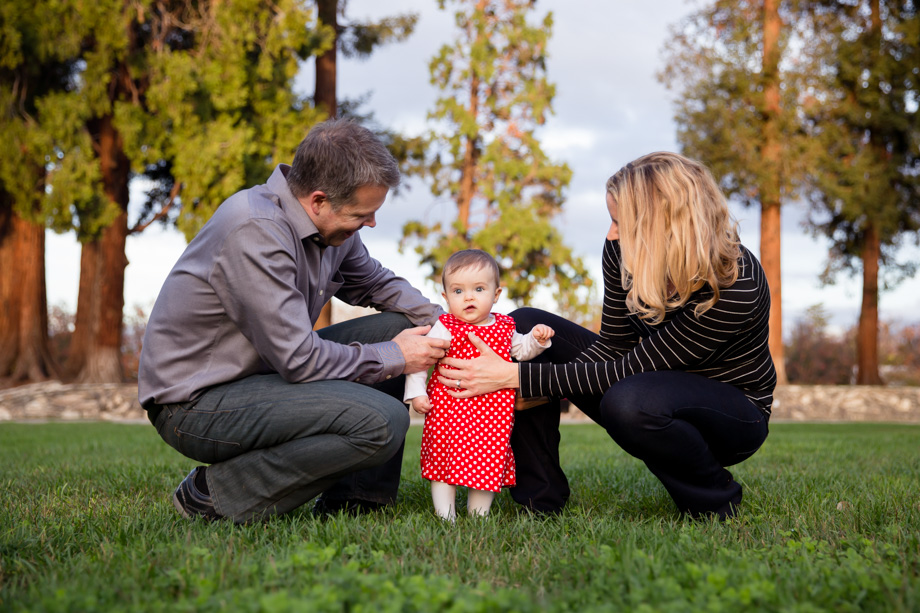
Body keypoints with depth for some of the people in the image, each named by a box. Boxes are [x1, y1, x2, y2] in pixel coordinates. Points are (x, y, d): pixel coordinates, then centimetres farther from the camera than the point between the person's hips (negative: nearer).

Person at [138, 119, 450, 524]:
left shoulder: (330, 221, 1)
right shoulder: (255, 230, -27)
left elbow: (376, 284, 20)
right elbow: (300, 360, -26)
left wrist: (441, 322, 4)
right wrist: (392, 357, -14)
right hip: (196, 400, -10)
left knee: (400, 327, 5)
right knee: (382, 422, -25)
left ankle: (352, 503, 5)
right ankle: (213, 492, -11)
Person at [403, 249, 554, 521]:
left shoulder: (504, 327, 7)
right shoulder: (445, 328, -8)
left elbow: (520, 350, 24)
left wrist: (536, 338, 5)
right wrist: (416, 393, -14)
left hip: (493, 415, 4)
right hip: (450, 409, -4)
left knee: (490, 463, 9)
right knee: (445, 459, 0)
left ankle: (478, 512, 23)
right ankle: (445, 515, 10)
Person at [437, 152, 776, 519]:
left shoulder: (734, 286, -33)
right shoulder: (623, 250, -14)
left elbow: (628, 372, -30)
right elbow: (612, 347, -4)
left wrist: (515, 376, -30)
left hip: (735, 416, -6)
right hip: (656, 390, 7)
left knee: (629, 400, -39)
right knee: (525, 325, -6)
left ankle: (714, 501, -9)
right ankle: (539, 496, -2)